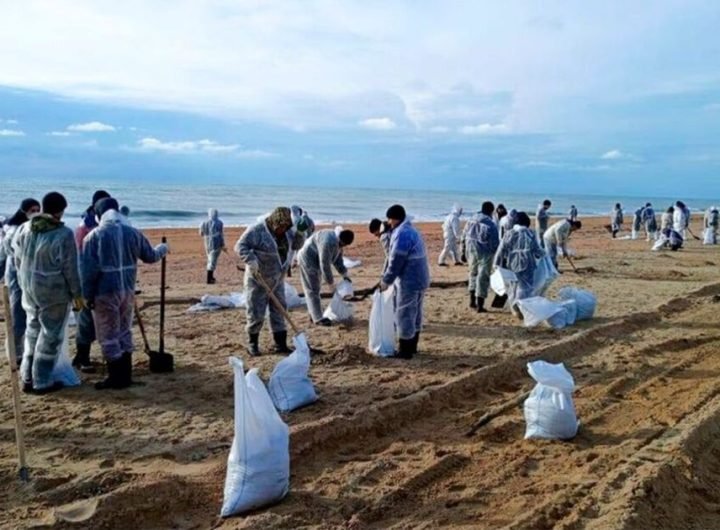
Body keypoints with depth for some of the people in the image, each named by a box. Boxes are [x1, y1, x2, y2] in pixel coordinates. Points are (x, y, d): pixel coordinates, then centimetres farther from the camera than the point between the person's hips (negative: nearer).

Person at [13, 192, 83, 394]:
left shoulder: (24, 229, 1)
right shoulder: (64, 234, -17)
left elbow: (18, 259, 10)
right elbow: (70, 268, -13)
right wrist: (77, 293, -2)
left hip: (29, 288, 6)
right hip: (54, 291, -6)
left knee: (33, 331, 20)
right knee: (50, 335, 5)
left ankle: (27, 378, 27)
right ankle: (42, 382, 11)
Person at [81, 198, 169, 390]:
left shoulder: (94, 236, -9)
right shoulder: (133, 233, 3)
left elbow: (88, 269, -11)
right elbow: (150, 256, 15)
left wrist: (88, 295, -2)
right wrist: (162, 249, 36)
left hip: (105, 293, -5)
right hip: (128, 291, 5)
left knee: (108, 336, 4)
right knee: (124, 333, 16)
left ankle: (116, 378, 7)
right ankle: (126, 376, 22)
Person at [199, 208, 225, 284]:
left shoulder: (204, 223, 2)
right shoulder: (218, 223, -9)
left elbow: (201, 233, 9)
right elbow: (221, 234, -9)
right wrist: (223, 245, -2)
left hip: (207, 243, 5)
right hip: (216, 243, -5)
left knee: (210, 259, 22)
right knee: (212, 261, -4)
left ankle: (210, 277, 29)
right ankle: (209, 279, -7)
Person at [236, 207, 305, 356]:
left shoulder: (286, 231, 3)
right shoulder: (256, 230, -17)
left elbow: (296, 245, 8)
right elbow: (240, 246, -22)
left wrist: (299, 234, -11)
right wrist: (251, 260, -37)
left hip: (277, 280, 6)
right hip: (258, 279, -6)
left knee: (279, 311, 6)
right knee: (256, 313, -1)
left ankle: (281, 344, 11)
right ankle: (252, 343, 18)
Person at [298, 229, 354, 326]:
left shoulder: (338, 242, -3)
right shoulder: (328, 242, -34)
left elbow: (338, 259, 8)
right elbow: (325, 265, -29)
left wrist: (344, 274, -1)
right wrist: (331, 282, -19)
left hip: (314, 261, 10)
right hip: (308, 259, -10)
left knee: (314, 289, 16)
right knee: (313, 289, -8)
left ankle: (314, 315, 26)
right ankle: (318, 318, -7)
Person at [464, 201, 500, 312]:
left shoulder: (471, 221, 2)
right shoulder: (491, 225, -16)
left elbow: (465, 237, 8)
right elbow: (495, 243, -14)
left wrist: (466, 252, 16)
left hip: (472, 252, 6)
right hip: (485, 254, -5)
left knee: (473, 274, 23)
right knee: (483, 277, 1)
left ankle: (472, 300, 27)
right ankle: (480, 305, 3)